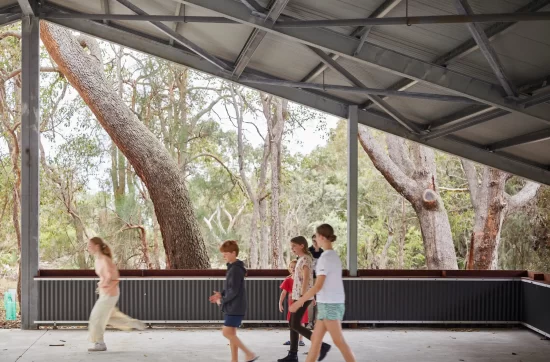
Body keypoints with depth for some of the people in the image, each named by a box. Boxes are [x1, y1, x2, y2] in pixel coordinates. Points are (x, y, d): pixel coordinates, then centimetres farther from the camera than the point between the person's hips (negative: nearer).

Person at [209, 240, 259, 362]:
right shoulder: (233, 268, 15)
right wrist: (221, 294, 7)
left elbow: (234, 290, -21)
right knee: (231, 333, 9)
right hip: (232, 307, 10)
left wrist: (222, 300, -11)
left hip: (235, 307, -10)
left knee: (227, 333, -11)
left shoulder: (235, 269, -17)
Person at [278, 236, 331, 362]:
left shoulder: (305, 259, -13)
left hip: (302, 296, -10)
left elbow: (306, 279, -22)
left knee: (295, 325, -10)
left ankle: (322, 346, -9)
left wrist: (302, 297, -28)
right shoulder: (302, 259, 16)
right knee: (293, 324, 9)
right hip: (298, 296, 10)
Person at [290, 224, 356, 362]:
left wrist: (299, 302, -15)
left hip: (329, 304, -9)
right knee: (315, 339, 10)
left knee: (339, 341, -4)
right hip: (335, 303, 9)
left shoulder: (325, 257, -15)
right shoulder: (334, 256, 14)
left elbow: (318, 286, -19)